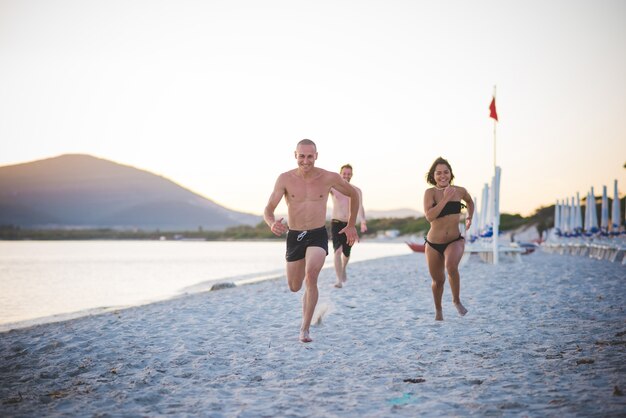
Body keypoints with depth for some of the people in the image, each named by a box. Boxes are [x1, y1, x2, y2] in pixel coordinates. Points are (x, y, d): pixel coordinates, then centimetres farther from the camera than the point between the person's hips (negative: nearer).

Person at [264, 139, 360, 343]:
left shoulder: (329, 178, -8)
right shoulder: (285, 179, -10)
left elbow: (354, 194, 9)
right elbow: (268, 209, -13)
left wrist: (351, 225, 11)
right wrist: (272, 224, -37)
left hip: (318, 235, -2)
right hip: (294, 236, 2)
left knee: (311, 276, -28)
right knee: (294, 287, 15)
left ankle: (305, 328, -19)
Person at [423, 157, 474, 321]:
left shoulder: (460, 191, -1)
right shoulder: (430, 192, -11)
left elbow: (470, 201, 24)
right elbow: (429, 216, -27)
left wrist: (469, 217, 12)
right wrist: (445, 199, -29)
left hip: (455, 241, 0)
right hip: (433, 244, 0)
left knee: (451, 266, -31)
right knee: (438, 280, 13)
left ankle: (456, 300, -6)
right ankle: (438, 310, 41)